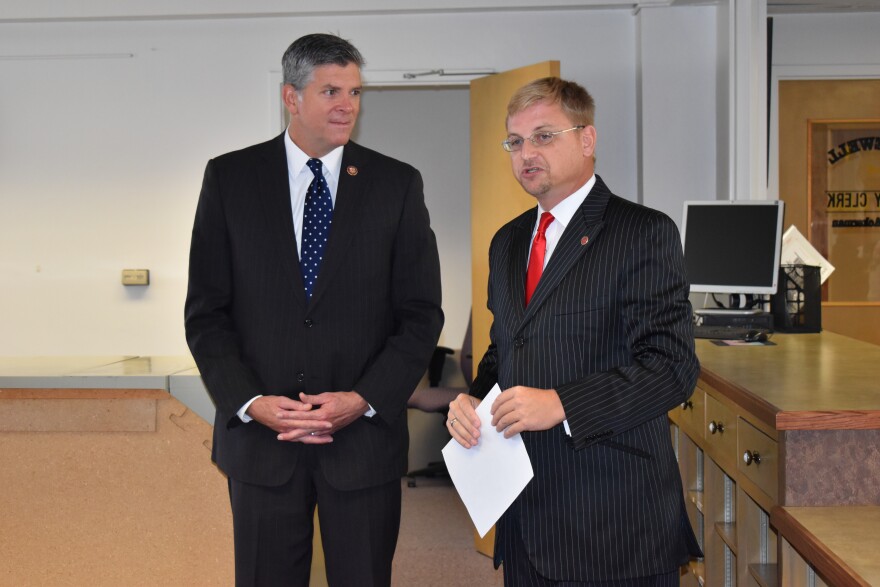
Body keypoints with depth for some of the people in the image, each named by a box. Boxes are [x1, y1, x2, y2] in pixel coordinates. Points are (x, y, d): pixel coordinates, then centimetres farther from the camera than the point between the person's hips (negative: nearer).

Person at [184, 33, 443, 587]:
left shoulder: (398, 184, 1)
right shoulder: (230, 178, 2)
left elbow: (422, 313, 0)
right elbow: (206, 311, 1)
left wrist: (364, 400, -11)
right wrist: (251, 403, -11)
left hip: (365, 435, 0)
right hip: (259, 437, 0)